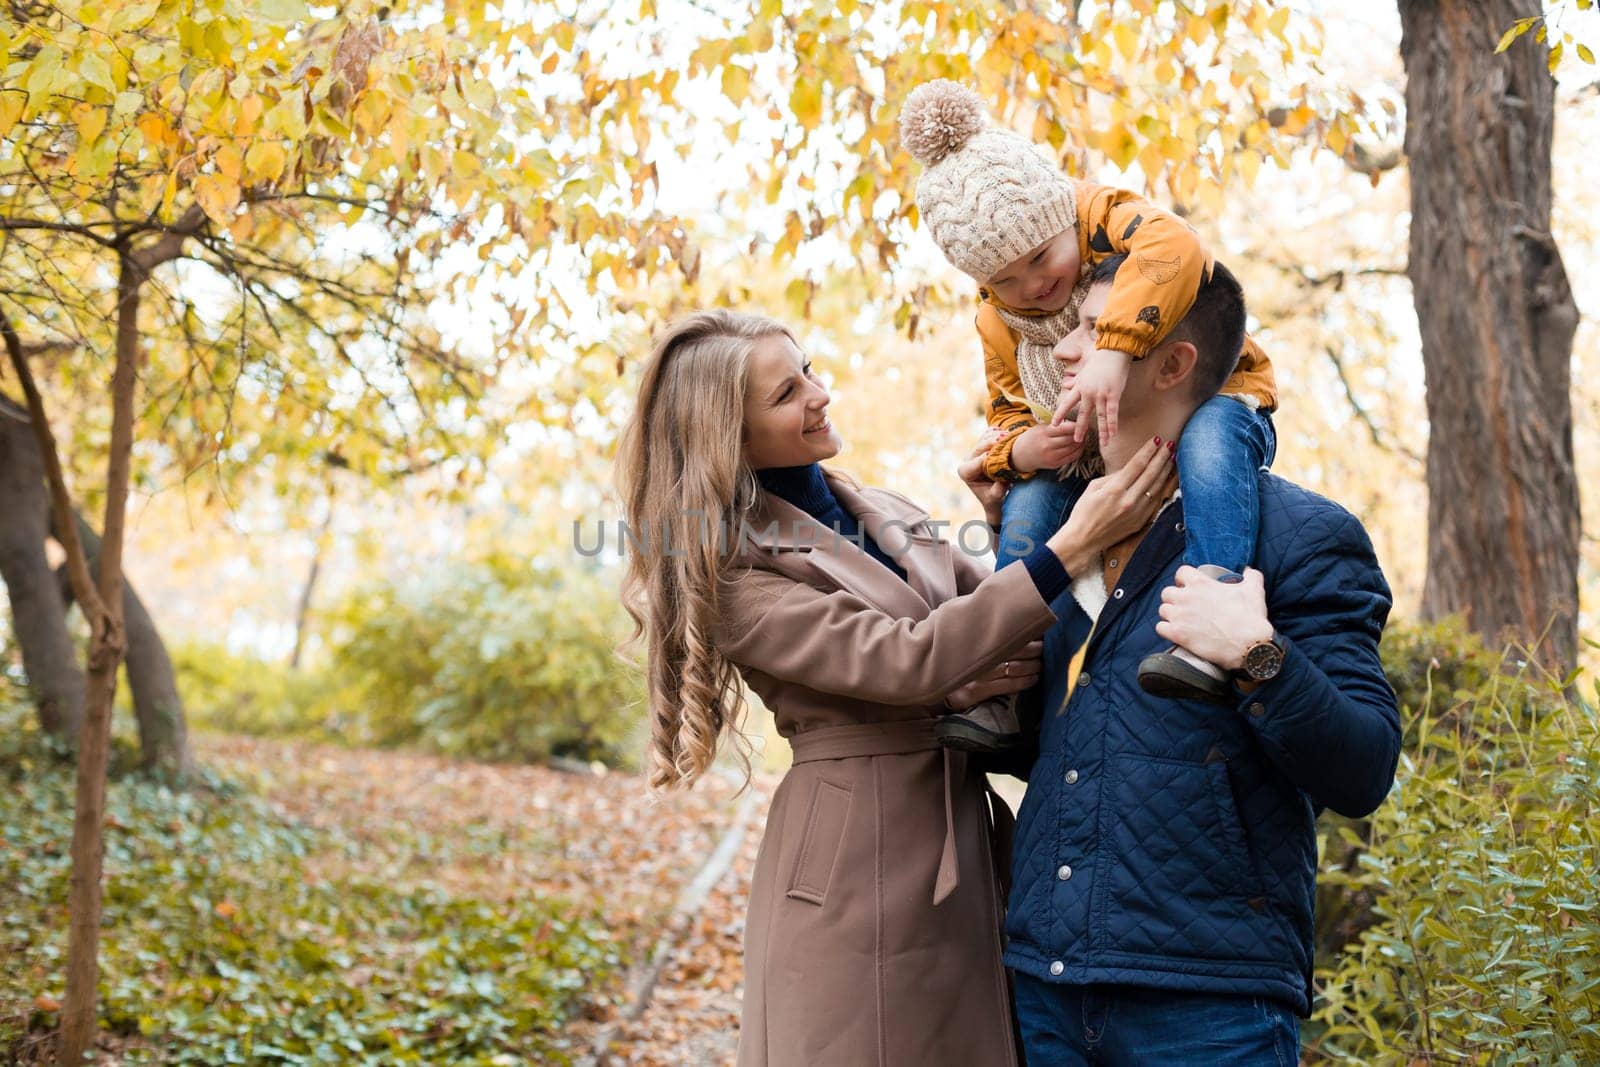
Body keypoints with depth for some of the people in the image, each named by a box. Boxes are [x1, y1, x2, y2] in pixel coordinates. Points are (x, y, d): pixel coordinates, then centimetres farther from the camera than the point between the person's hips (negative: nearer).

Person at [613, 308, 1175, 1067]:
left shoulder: (887, 516, 10)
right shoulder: (732, 572, -11)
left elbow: (1011, 637, 12)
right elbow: (906, 661, -22)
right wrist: (1073, 544, -24)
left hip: (972, 842, 6)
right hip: (855, 869, -6)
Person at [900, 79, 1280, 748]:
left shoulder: (1105, 216, -15)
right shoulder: (998, 321, 2)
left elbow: (1173, 246, -38)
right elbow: (1010, 415, 8)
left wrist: (1113, 350, -51)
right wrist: (1019, 451, -18)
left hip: (1215, 401, -5)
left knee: (1210, 433, -39)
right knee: (1027, 504, -20)